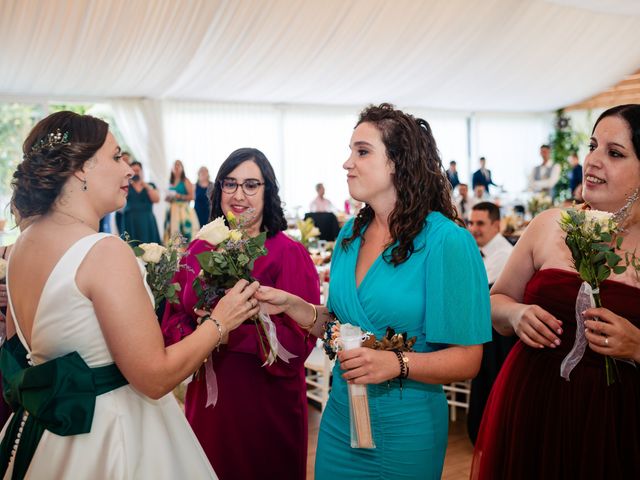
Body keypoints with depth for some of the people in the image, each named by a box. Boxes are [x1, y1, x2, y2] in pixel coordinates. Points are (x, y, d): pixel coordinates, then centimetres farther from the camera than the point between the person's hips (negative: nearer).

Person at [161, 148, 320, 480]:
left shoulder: (290, 255, -13)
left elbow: (300, 338, -18)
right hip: (208, 394, 4)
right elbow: (174, 319, 4)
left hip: (268, 400, -3)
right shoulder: (198, 250, 1)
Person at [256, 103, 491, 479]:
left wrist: (397, 364, -31)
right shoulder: (351, 235, 3)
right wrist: (290, 304, -4)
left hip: (407, 428, -6)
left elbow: (467, 359, -17)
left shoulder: (447, 241, -18)